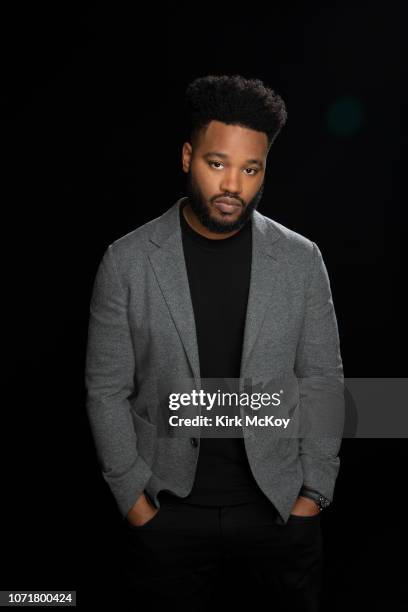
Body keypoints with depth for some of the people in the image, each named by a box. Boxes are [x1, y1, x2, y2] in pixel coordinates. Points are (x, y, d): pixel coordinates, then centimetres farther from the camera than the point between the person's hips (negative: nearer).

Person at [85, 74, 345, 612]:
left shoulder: (301, 260, -4)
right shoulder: (127, 261, -7)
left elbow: (322, 381, 1)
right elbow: (107, 391, -4)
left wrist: (312, 495, -2)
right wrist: (135, 500, -6)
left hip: (279, 507, 1)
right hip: (168, 511, -1)